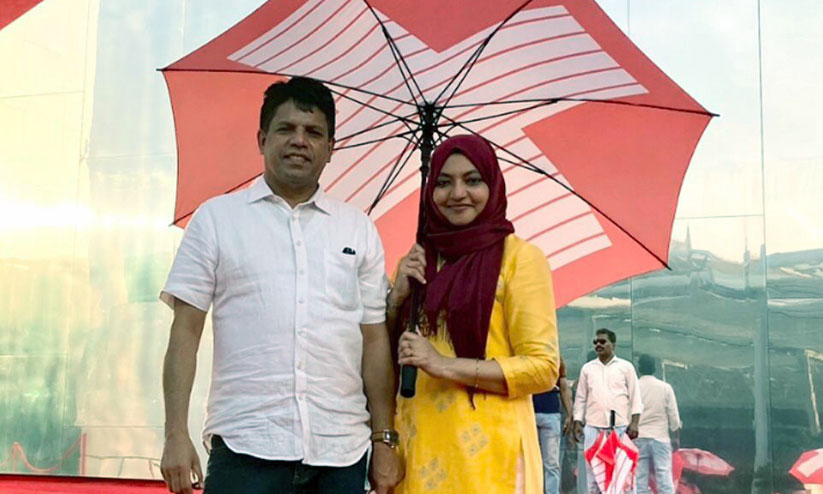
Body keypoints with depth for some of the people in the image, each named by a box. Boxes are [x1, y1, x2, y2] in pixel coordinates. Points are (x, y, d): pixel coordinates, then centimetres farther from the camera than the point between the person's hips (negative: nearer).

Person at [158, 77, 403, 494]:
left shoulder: (359, 229, 12)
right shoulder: (216, 218, 6)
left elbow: (375, 339, 10)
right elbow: (185, 332, 3)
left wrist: (385, 441, 6)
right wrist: (176, 435, -4)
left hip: (342, 453, 2)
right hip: (246, 446, -2)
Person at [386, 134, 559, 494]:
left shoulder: (519, 257, -5)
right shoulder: (415, 263, 11)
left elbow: (543, 367, -9)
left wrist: (448, 366, -17)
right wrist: (397, 297, -3)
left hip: (485, 447, -5)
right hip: (418, 444, 5)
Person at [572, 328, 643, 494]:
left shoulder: (626, 367, 8)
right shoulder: (587, 368, 13)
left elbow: (635, 397, 4)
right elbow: (580, 398, 13)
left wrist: (634, 422, -7)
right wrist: (577, 422, 4)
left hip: (620, 426, -2)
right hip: (593, 426, 2)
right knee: (592, 467, 1)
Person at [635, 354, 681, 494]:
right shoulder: (665, 387, 0)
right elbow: (674, 416, 1)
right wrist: (676, 437, 11)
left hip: (638, 438, 0)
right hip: (660, 437, 0)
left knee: (640, 477, 2)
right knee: (664, 475, 0)